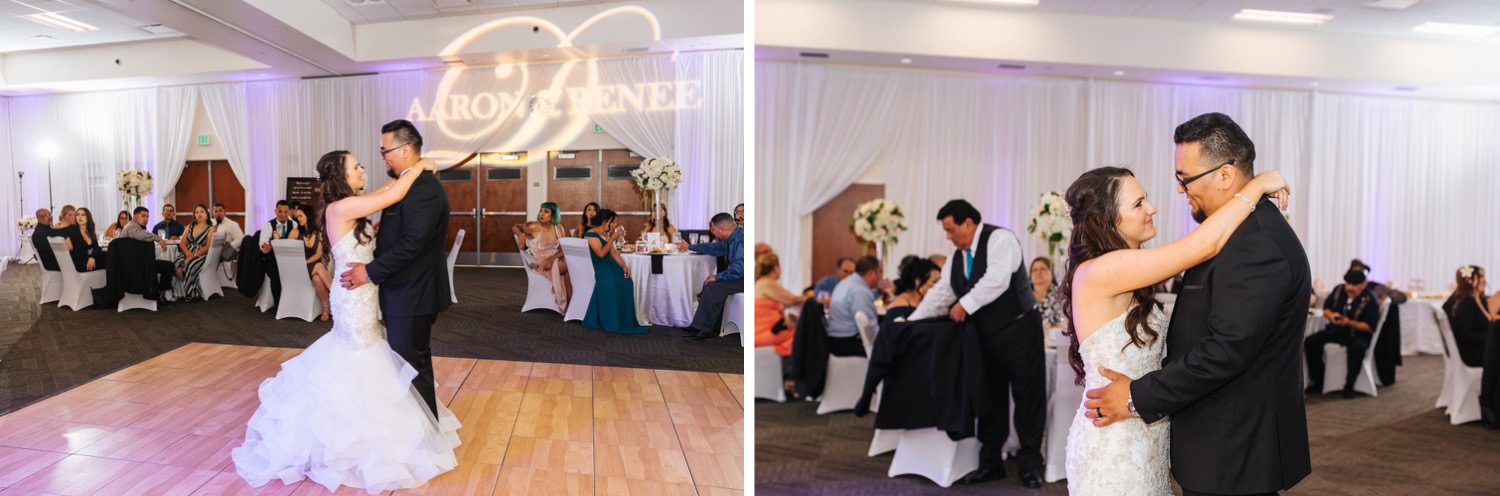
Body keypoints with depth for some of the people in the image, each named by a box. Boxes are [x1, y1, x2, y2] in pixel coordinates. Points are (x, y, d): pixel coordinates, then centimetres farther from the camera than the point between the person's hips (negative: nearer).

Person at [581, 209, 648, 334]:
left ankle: (625, 321, -17)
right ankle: (612, 322, -21)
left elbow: (614, 252, 10)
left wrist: (624, 266, -5)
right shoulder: (590, 234, -9)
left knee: (626, 282, -18)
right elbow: (601, 253, -20)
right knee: (612, 284, -31)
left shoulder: (606, 234, 17)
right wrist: (613, 238, -17)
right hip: (600, 267, -7)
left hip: (610, 265, 7)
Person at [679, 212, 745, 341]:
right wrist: (689, 247, 36)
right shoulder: (732, 238, 8)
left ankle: (704, 330, -8)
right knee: (709, 285, 9)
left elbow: (739, 268, -32)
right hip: (739, 276, 11)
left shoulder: (740, 240, -25)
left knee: (712, 286, -18)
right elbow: (715, 247, 27)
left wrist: (717, 277, -19)